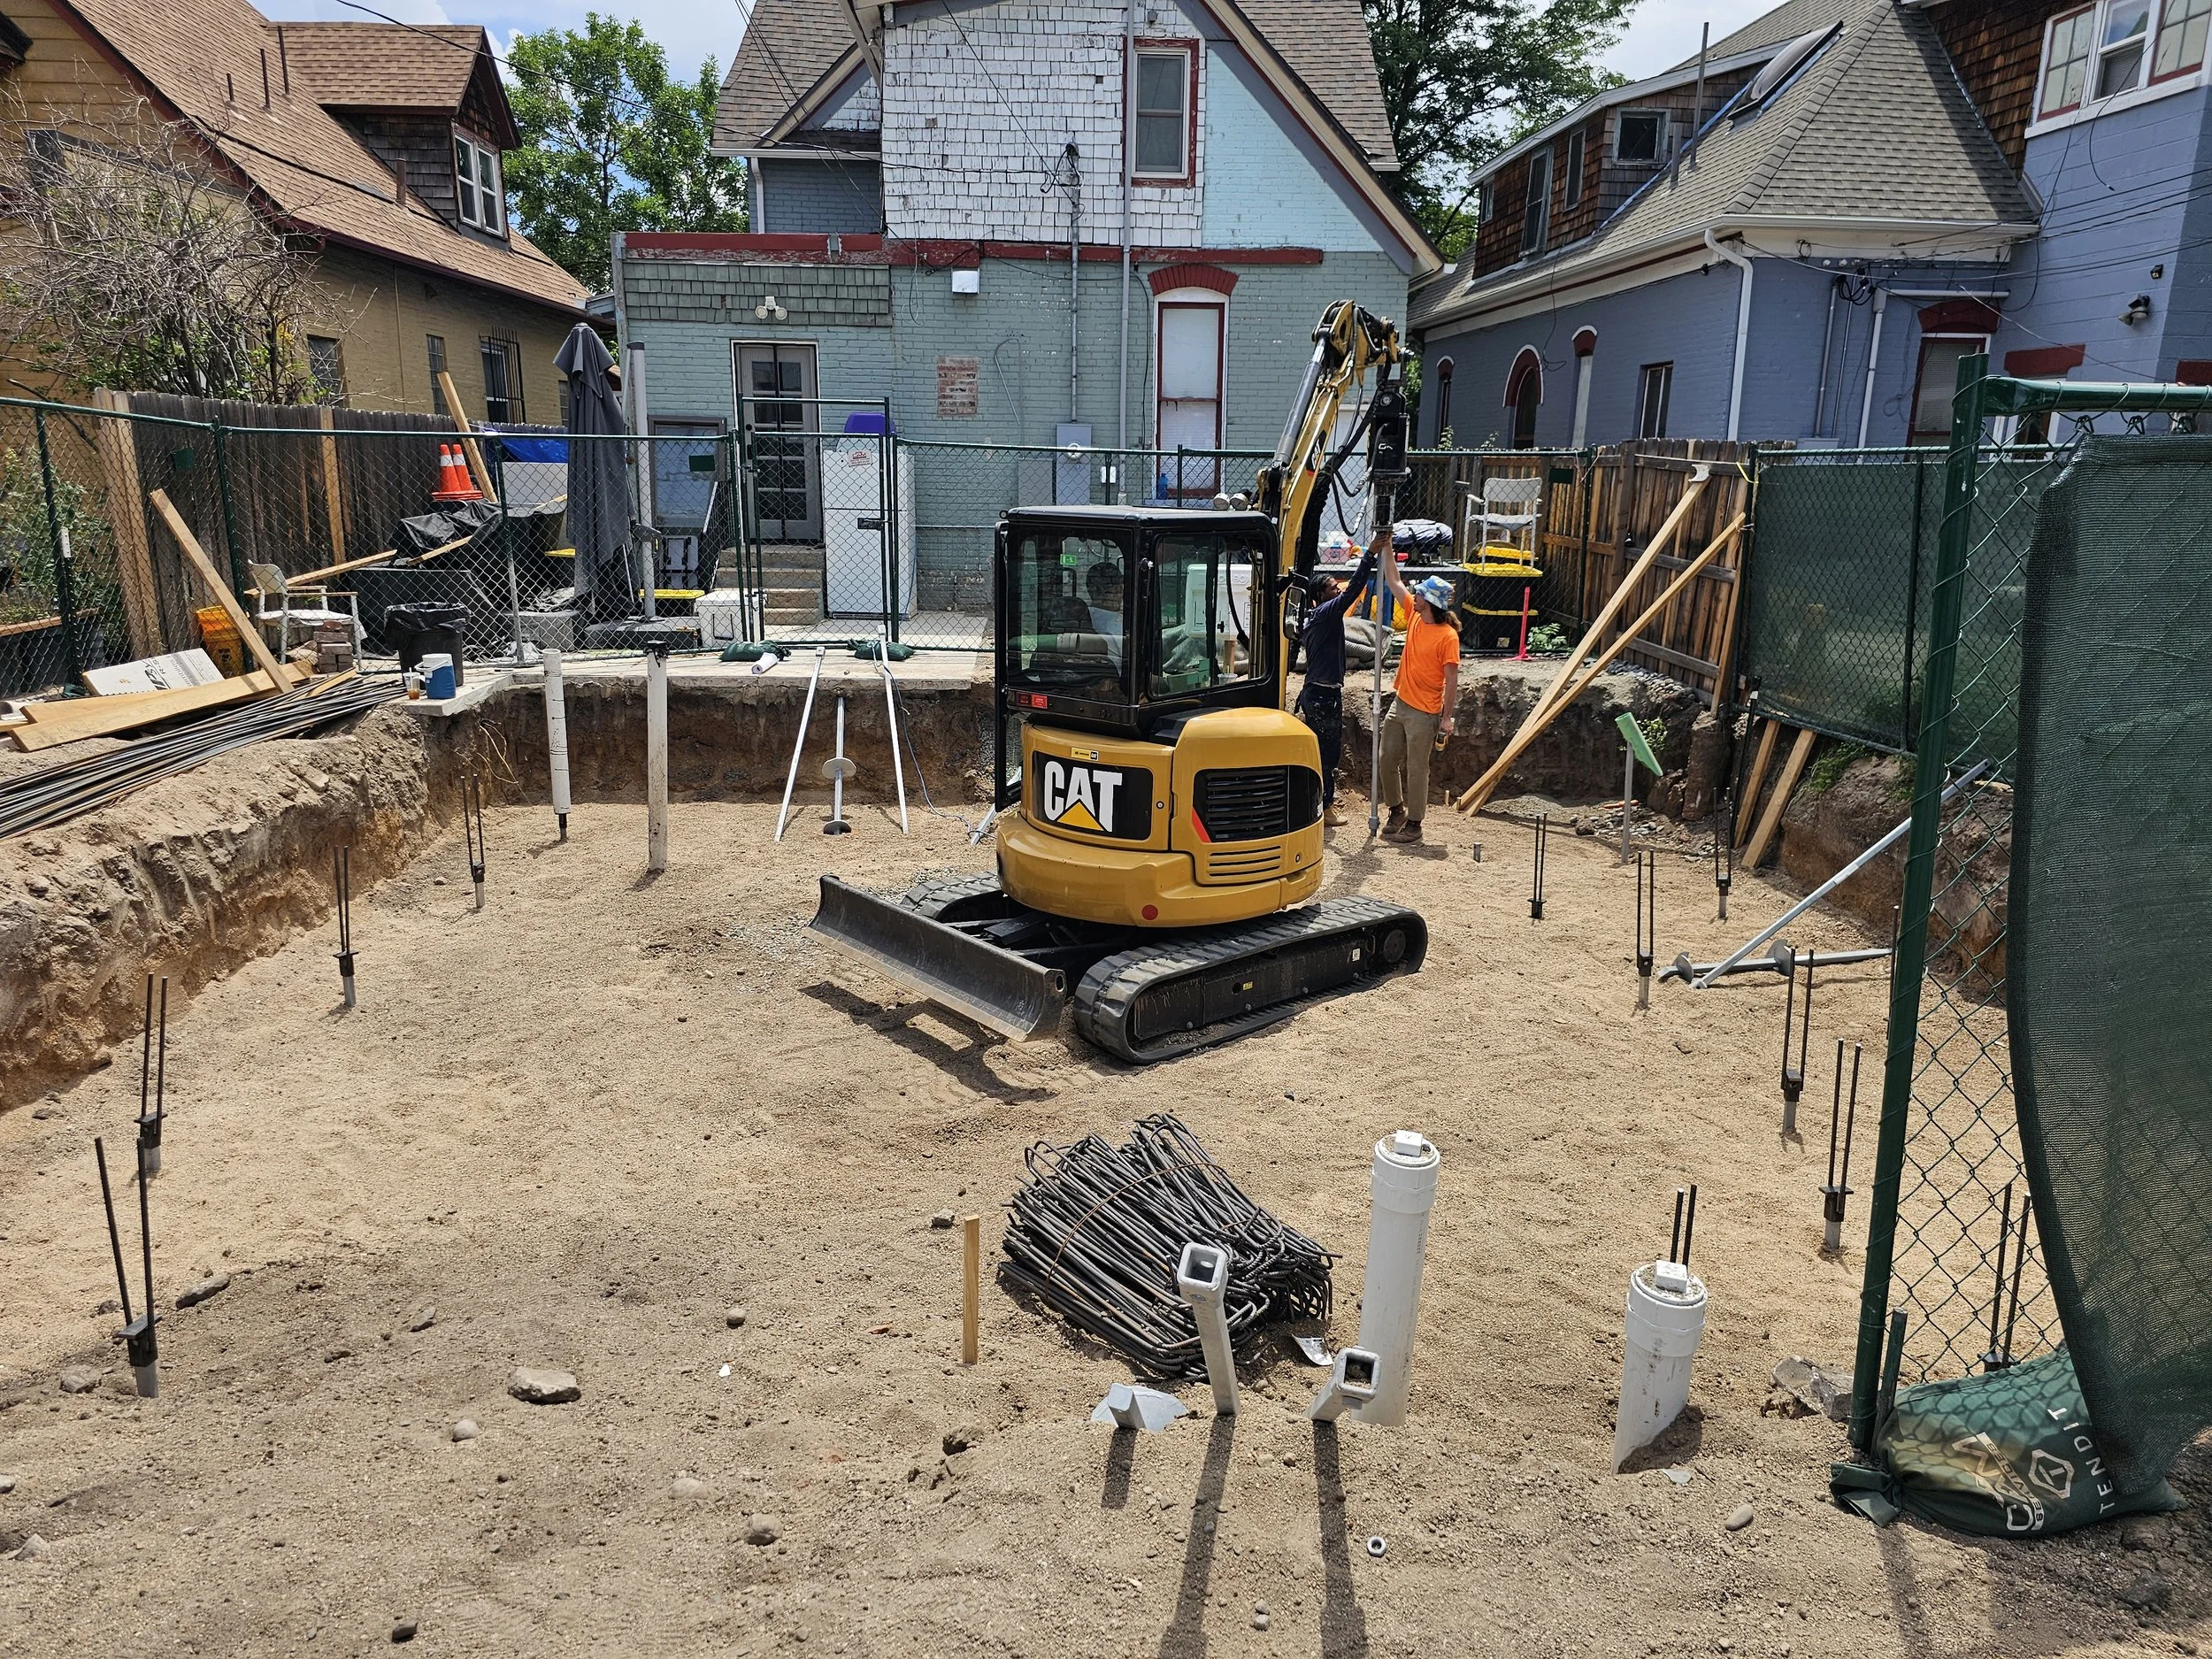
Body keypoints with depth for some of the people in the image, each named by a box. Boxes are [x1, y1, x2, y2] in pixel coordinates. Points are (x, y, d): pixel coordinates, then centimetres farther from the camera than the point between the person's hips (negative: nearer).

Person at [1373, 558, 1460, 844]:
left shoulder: (1448, 636, -17)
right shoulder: (1414, 616, 3)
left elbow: (1451, 679, -15)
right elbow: (1394, 581, 10)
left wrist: (1447, 718, -16)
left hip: (1424, 713, -7)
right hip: (1400, 703, 7)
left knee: (1416, 769, 1)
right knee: (1388, 761, 13)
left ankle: (1414, 824, 12)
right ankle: (1397, 811, 31)